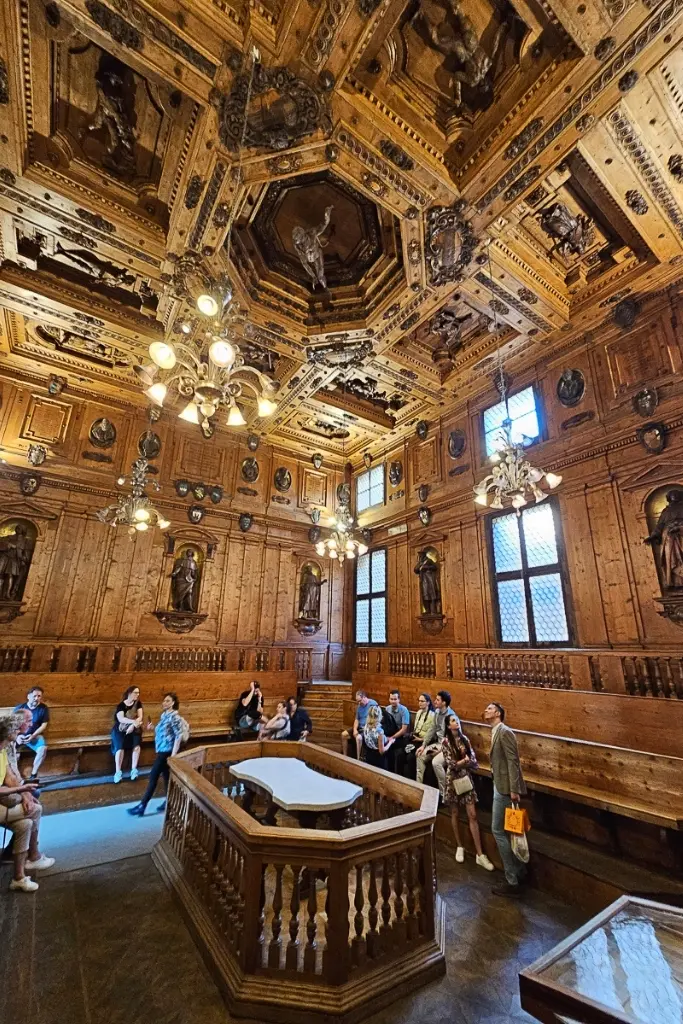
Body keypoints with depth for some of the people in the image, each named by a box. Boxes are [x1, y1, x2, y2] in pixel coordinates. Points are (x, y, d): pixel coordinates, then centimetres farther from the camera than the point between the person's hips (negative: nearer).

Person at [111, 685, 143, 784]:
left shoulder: (138, 703, 4)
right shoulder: (121, 705, -5)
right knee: (120, 747, -26)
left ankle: (134, 769, -15)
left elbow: (140, 717, -4)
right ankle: (118, 772, -14)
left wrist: (133, 725, -23)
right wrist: (134, 721, -32)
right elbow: (121, 719, -18)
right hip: (121, 729, -2)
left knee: (136, 745, -24)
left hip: (134, 728, 2)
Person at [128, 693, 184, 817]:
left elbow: (179, 736, -21)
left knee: (153, 777, -1)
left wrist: (173, 755, -22)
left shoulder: (174, 717, -18)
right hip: (162, 750, 9)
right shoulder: (164, 715, 9)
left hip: (167, 751, -9)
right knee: (166, 776, 15)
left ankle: (142, 805, 8)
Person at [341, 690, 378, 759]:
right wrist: (355, 729, -4)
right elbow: (356, 719, 13)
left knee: (358, 737, -35)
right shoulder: (359, 706, 9)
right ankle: (345, 757, 8)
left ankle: (358, 760, -23)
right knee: (344, 734, -1)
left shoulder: (373, 704, -16)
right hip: (360, 727, 8)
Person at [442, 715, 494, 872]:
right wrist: (465, 760, -8)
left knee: (472, 815, 2)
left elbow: (474, 761, 0)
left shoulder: (465, 739, 3)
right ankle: (459, 847, 29)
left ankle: (480, 854, 8)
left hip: (467, 779, 3)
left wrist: (460, 763, -14)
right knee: (455, 814, 11)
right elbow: (451, 764, -16)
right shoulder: (445, 741, -12)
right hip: (453, 780, -3)